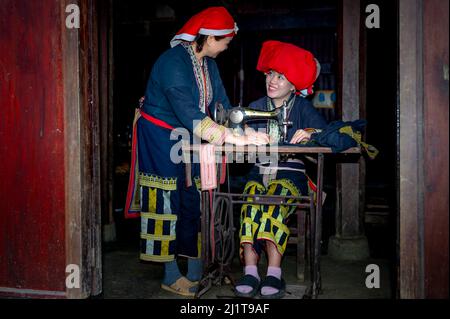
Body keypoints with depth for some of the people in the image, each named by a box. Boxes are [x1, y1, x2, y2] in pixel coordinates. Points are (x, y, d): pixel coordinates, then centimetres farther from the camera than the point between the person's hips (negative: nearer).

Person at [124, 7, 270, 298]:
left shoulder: (209, 64, 3)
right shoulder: (173, 63, -25)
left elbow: (222, 104, 0)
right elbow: (190, 115, -35)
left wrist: (245, 130, -18)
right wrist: (234, 138, -41)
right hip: (160, 138, -8)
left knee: (194, 200, 8)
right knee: (167, 202, -3)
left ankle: (196, 271, 18)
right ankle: (171, 275, 9)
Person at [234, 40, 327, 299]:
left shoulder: (302, 107, 11)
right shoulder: (256, 107, 19)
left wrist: (310, 133, -25)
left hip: (290, 173, -2)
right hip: (259, 172, 2)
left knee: (274, 205, -32)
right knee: (251, 205, -28)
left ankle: (274, 274, -33)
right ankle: (250, 272, -32)